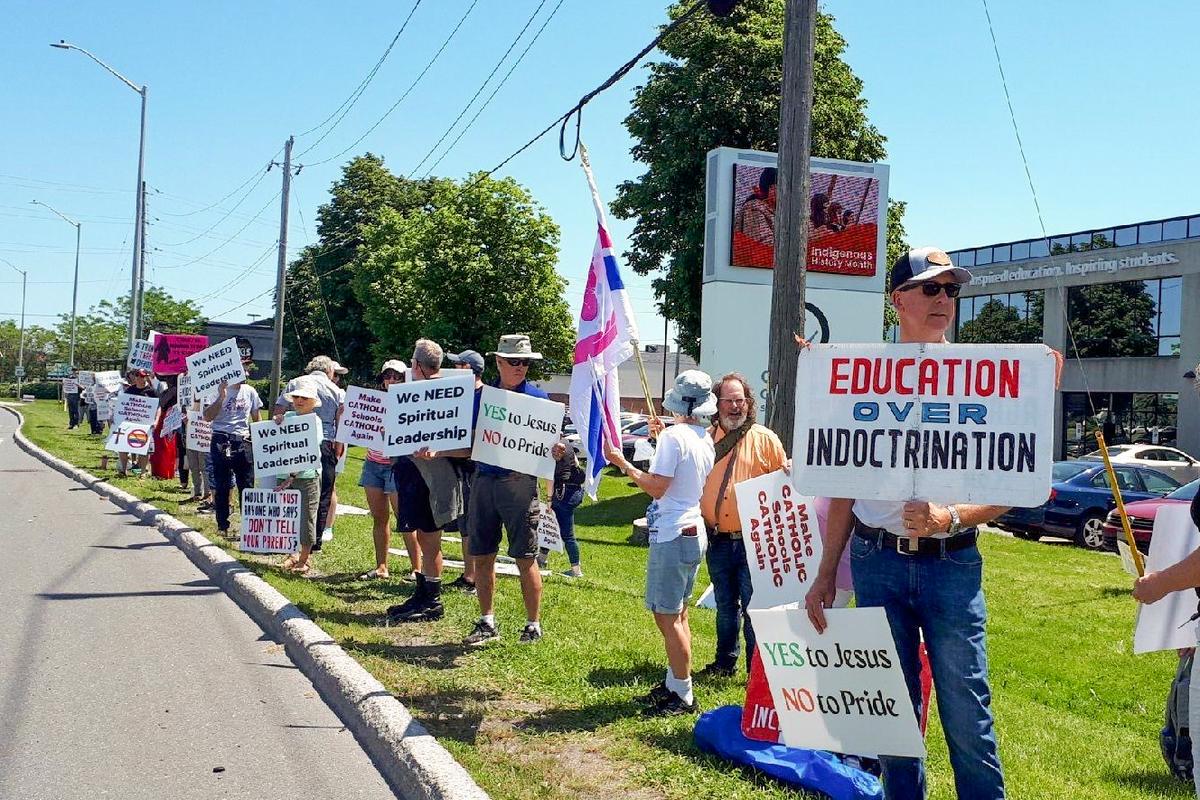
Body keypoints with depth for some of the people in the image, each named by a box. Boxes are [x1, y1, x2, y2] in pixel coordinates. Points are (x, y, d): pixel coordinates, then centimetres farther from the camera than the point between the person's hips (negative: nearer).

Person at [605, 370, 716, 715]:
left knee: (667, 617, -4)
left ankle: (683, 696, 0)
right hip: (695, 532, 9)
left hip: (671, 535, -9)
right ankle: (673, 683, 26)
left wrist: (623, 464, -9)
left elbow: (657, 487, -19)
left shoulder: (673, 436, -17)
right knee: (678, 614, 17)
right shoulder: (706, 440, 8)